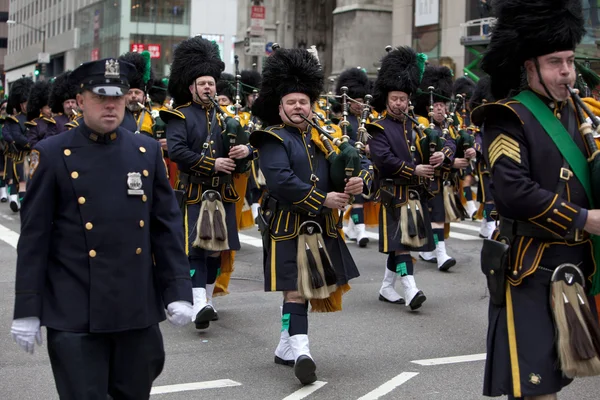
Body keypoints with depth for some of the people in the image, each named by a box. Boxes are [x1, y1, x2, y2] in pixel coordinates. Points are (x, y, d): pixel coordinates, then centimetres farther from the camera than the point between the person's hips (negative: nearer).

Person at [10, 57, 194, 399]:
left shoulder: (148, 151, 6)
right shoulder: (53, 155, -3)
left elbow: (168, 226, 7)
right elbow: (34, 238, -4)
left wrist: (178, 291, 0)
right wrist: (27, 311, -6)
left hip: (138, 309, 3)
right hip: (75, 314, -3)